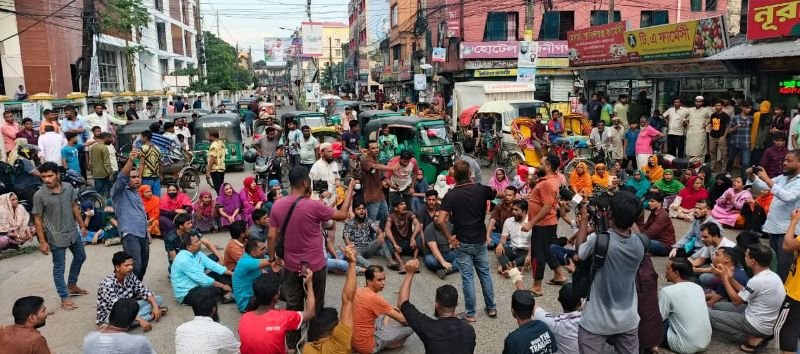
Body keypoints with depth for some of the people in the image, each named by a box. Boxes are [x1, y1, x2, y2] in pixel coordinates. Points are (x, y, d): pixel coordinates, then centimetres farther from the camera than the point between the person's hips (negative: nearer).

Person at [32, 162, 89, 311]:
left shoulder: (68, 187, -6)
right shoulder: (39, 195, -18)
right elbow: (38, 219, -12)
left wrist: (82, 225, 11)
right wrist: (42, 241, -12)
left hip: (73, 232, 6)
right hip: (56, 236, -6)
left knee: (80, 257, 22)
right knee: (59, 267, 4)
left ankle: (72, 285, 42)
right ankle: (65, 298, 14)